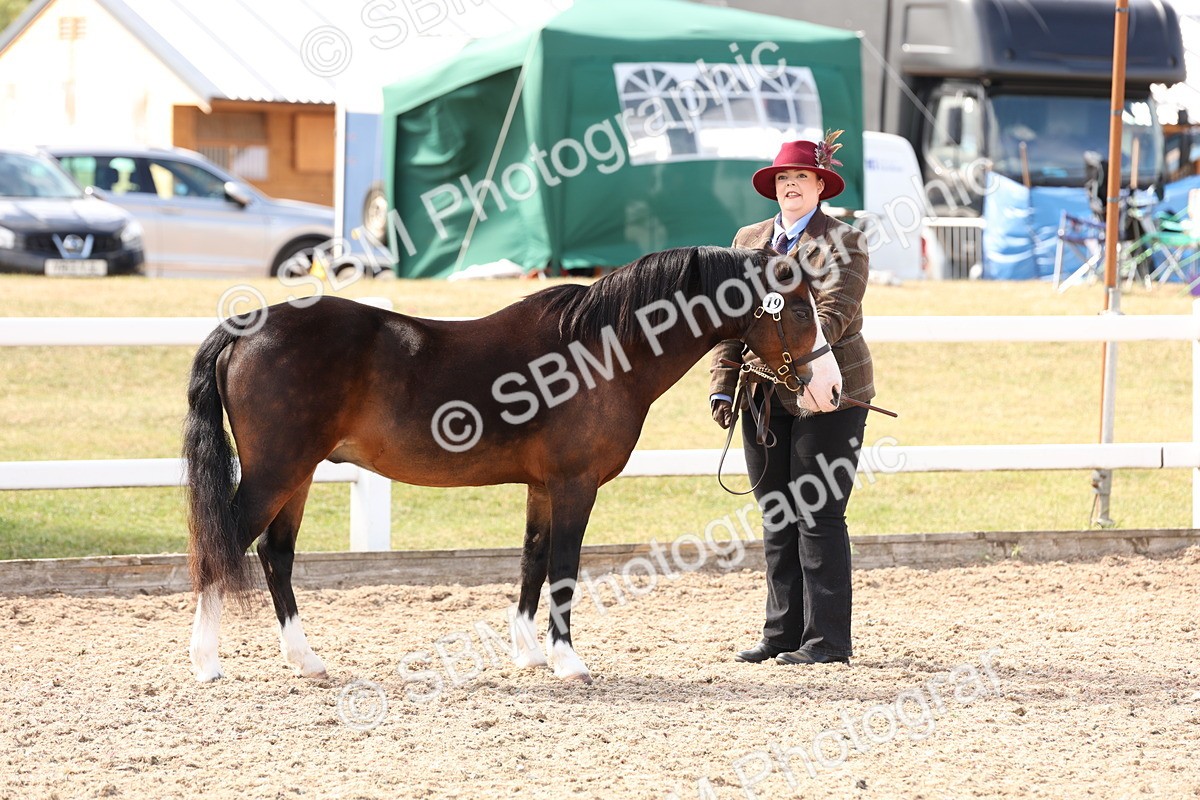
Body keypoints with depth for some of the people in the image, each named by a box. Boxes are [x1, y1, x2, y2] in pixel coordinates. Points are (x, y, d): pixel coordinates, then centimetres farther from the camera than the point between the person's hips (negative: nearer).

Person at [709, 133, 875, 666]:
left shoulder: (840, 241, -5)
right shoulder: (748, 241, 13)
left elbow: (833, 313, -19)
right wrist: (723, 387, 1)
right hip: (765, 398, 6)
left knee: (818, 517, -5)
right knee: (776, 519, 9)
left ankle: (827, 640, -2)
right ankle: (782, 633, 15)